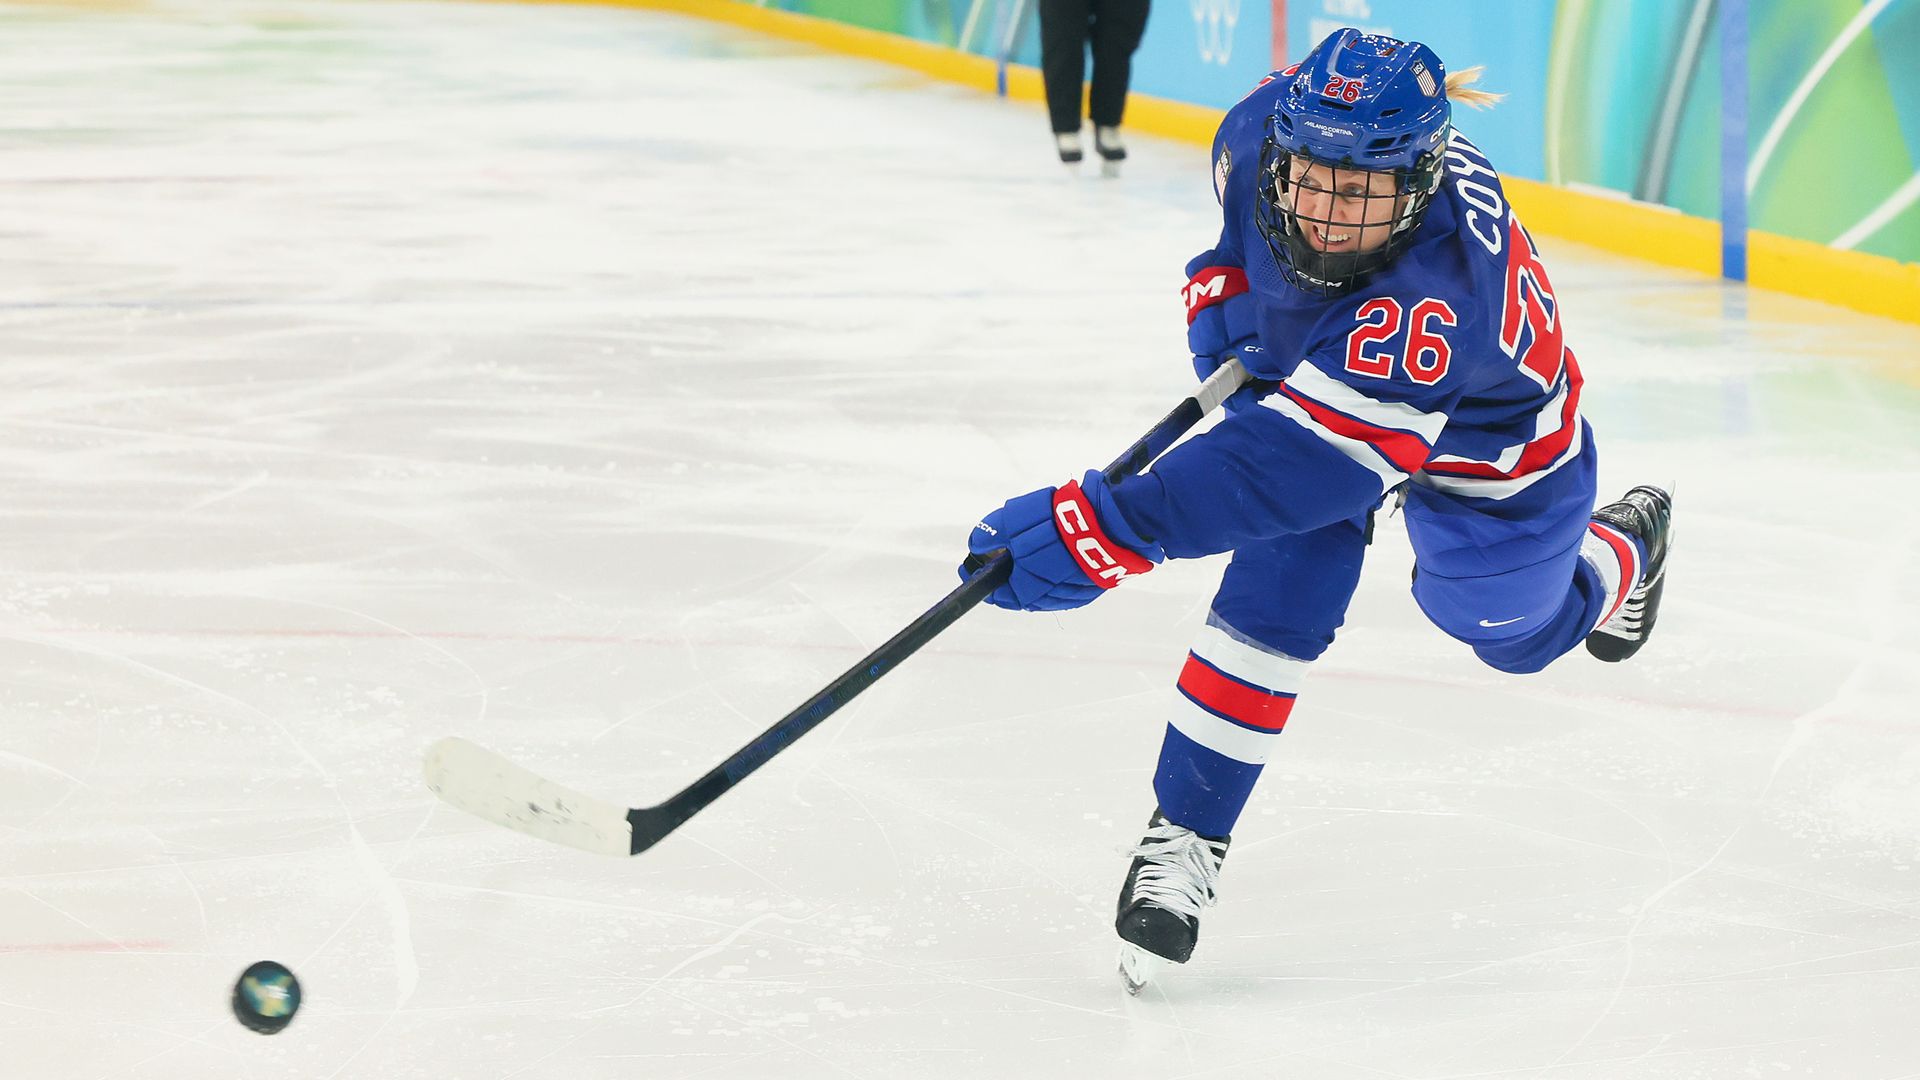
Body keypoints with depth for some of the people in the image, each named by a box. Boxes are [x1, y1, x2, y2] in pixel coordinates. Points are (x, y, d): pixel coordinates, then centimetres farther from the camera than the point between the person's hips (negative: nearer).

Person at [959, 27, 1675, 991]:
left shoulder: (1434, 292, -51)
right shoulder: (1266, 127, -31)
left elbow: (1295, 461, -58)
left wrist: (1098, 528, -65)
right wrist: (1220, 301, -13)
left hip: (1492, 447, -4)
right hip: (1305, 360, 4)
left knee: (1514, 632, 23)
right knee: (1283, 587, -19)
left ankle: (1622, 553, 58)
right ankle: (1183, 835, -8)